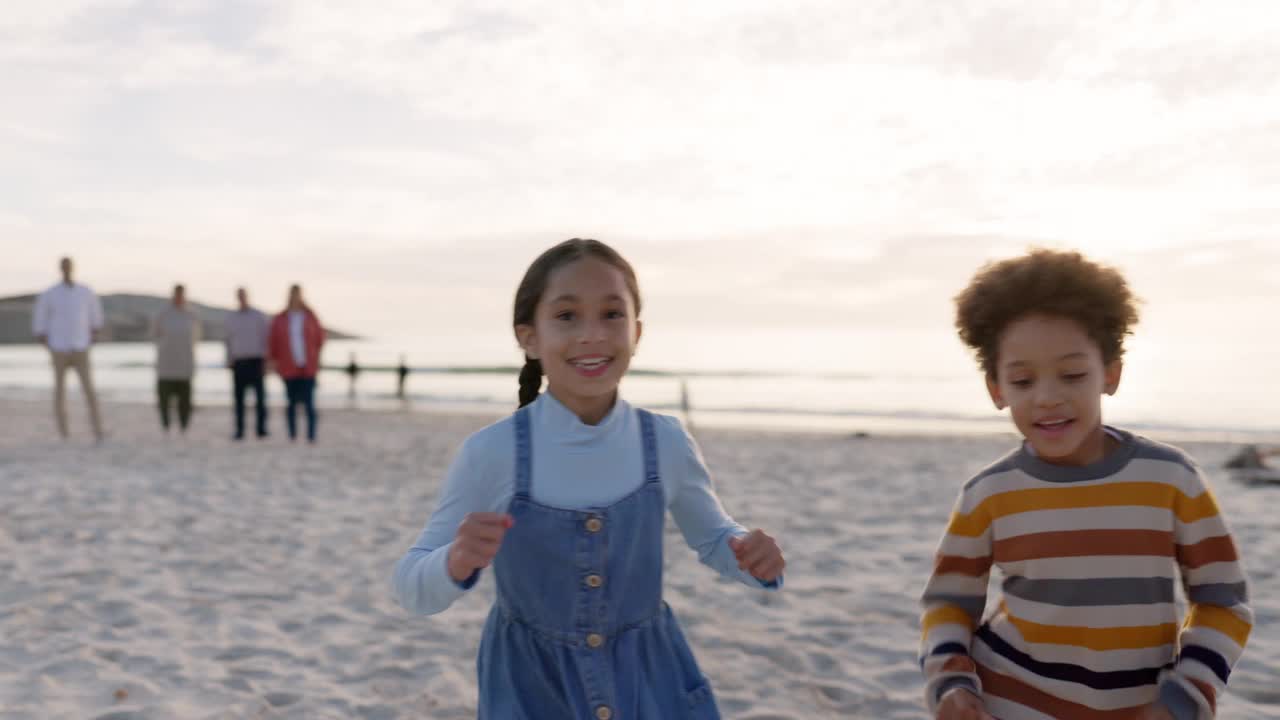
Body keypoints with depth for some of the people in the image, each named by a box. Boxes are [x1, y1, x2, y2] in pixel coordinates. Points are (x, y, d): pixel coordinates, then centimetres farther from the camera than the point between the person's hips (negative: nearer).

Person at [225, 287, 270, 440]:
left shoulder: (259, 316, 2)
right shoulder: (230, 318, 13)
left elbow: (267, 339, 0)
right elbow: (229, 341, 17)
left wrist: (266, 361, -8)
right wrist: (229, 362, 11)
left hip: (256, 361, -3)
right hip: (238, 362, 3)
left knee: (260, 396, -7)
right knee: (238, 398, 1)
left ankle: (262, 430, -4)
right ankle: (239, 431, 5)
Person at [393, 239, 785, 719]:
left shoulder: (666, 444, -12)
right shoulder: (492, 453, -17)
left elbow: (713, 539, 6)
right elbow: (413, 591, -10)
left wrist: (752, 557, -16)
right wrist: (457, 562, -32)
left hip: (647, 678, 2)